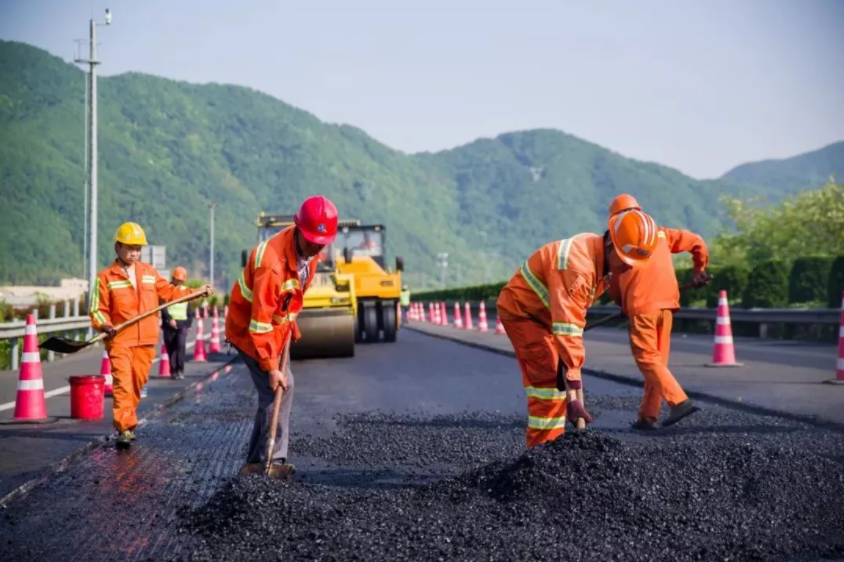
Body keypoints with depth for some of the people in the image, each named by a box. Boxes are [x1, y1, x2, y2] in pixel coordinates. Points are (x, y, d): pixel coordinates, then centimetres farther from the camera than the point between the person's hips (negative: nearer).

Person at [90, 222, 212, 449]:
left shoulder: (149, 272, 14)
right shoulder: (106, 277, 1)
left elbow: (169, 292, 17)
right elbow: (97, 309, -1)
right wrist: (105, 325, -19)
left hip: (145, 340, 4)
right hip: (119, 339, -4)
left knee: (138, 382, 8)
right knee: (123, 382, -14)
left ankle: (126, 423, 20)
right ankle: (124, 429, -18)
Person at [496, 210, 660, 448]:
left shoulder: (598, 251, -5)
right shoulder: (578, 266, -36)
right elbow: (567, 329, -40)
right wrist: (572, 395, -42)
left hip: (541, 312, 10)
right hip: (521, 311, -10)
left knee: (550, 378, 12)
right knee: (550, 380, -16)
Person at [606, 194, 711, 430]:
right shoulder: (660, 233, 16)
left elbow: (615, 283, 9)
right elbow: (696, 242, 16)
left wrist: (622, 303, 27)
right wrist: (699, 269, 30)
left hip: (641, 306, -5)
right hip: (666, 304, 5)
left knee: (647, 359, -4)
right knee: (657, 360, 10)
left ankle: (679, 401, -19)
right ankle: (647, 416, 8)